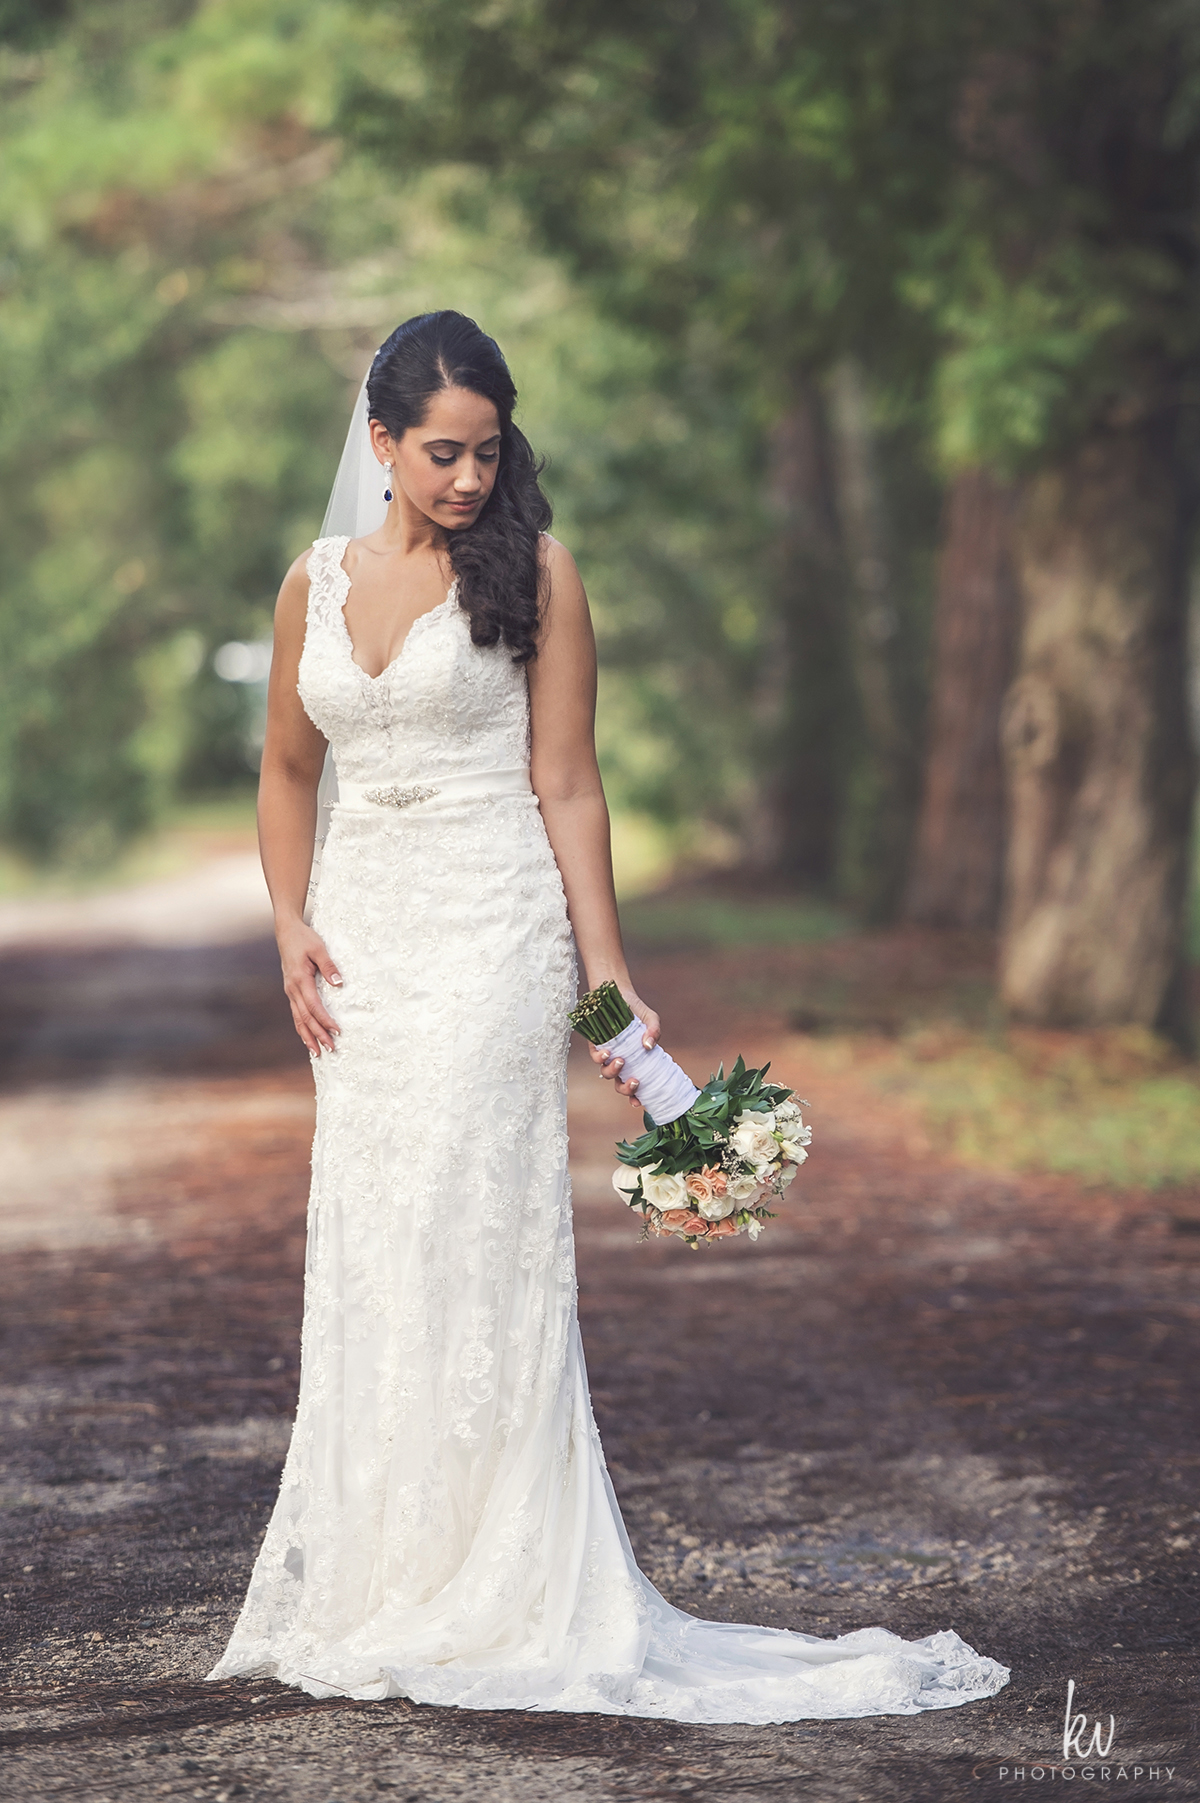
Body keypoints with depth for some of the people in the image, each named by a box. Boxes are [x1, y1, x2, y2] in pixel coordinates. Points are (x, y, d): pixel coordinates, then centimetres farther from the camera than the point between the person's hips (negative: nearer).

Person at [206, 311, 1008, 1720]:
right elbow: (288, 770, 21)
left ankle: (480, 1599, -2)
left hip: (491, 932, -4)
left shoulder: (531, 571, -2)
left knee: (468, 1246, -8)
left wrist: (606, 978, -6)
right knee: (363, 1260, 6)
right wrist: (290, 928, 7)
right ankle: (362, 1592, 14)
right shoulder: (317, 583, 9)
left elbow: (567, 790, -2)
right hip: (361, 941, 5)